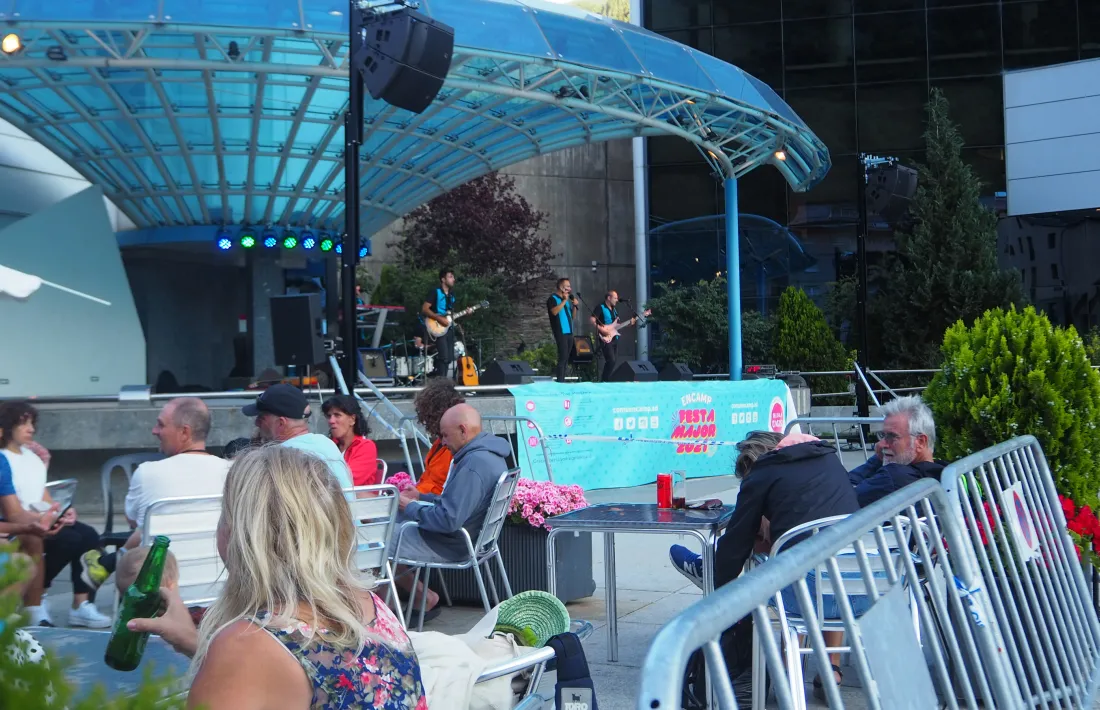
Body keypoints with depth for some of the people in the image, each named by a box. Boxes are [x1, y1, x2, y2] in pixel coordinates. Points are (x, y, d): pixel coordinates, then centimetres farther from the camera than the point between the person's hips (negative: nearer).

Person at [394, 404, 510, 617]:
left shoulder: (473, 465, -27)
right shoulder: (489, 454, 6)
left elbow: (449, 520, -29)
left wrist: (410, 508, -15)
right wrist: (422, 497, 14)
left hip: (452, 545, -10)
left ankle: (425, 598, 12)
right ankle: (423, 597, 18)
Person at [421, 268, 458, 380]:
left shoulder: (451, 294, 16)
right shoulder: (435, 292, -8)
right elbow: (424, 309, -14)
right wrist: (439, 319, -22)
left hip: (449, 327, 8)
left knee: (450, 358, 5)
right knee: (444, 357, -17)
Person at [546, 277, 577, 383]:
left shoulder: (567, 300, 18)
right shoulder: (553, 298, -5)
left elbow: (572, 315, 23)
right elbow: (554, 311, -22)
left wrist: (574, 306, 6)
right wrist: (564, 301, -18)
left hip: (569, 332, 8)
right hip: (561, 333, -8)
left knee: (566, 358, 8)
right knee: (562, 357, -14)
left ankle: (562, 380, 12)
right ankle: (559, 381, -14)